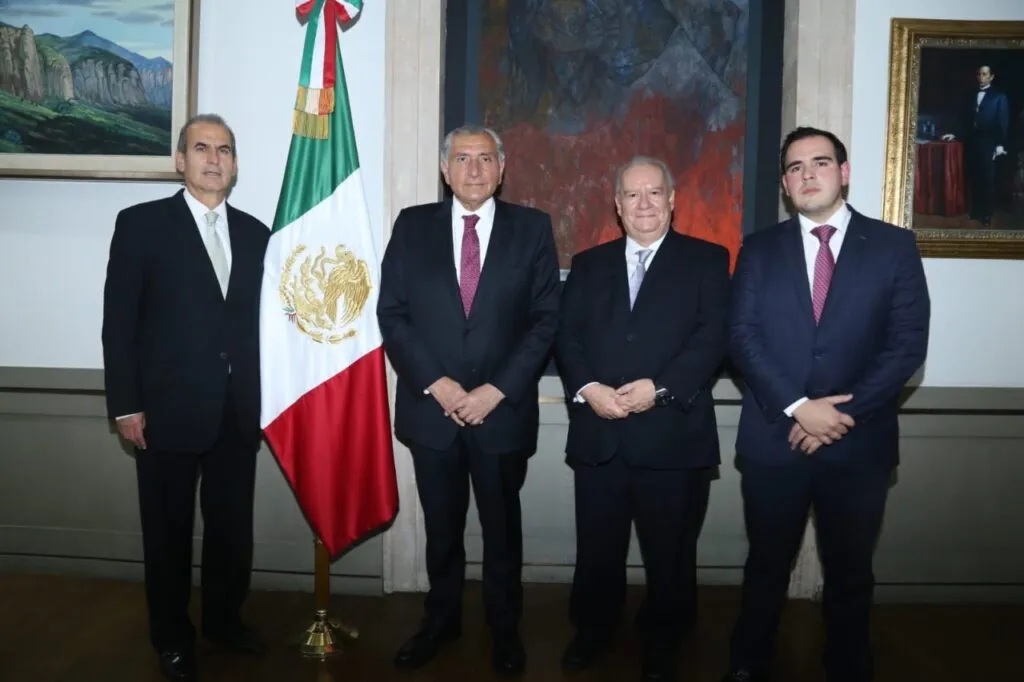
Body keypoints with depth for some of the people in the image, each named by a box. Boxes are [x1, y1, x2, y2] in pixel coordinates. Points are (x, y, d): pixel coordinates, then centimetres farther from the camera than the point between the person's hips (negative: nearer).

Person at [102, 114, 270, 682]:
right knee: (168, 531, 11)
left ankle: (225, 619, 35)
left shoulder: (255, 233, 9)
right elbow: (119, 321, -5)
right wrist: (125, 405, -9)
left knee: (233, 526, 13)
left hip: (238, 413, 4)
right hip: (167, 410, -3)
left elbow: (260, 320, 10)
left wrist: (262, 395, 6)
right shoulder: (141, 223, -2)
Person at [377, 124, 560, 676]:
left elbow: (545, 319, -3)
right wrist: (435, 383, -11)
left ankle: (505, 628, 32)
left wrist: (496, 390, -12)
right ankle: (442, 618, 35)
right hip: (430, 406, 1)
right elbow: (391, 313, -1)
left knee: (502, 526, 13)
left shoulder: (532, 228, 1)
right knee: (441, 526, 15)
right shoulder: (412, 225, 3)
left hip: (503, 408, -1)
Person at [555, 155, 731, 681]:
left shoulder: (706, 260, 5)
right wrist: (587, 389, -12)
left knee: (669, 551, 10)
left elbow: (712, 337, -7)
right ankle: (591, 630, 33)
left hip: (674, 433, -2)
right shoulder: (589, 264, 14)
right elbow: (566, 337, 6)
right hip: (598, 433, 3)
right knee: (597, 547, 12)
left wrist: (659, 388, -18)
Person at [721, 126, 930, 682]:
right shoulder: (759, 250, 5)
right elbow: (742, 338, -4)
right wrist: (798, 407, -16)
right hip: (773, 439, 1)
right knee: (766, 567, 15)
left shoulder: (894, 245, 2)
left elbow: (908, 343, -5)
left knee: (850, 573, 14)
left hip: (859, 442, 0)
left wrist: (846, 414, -14)